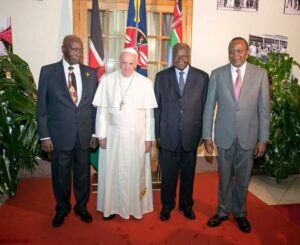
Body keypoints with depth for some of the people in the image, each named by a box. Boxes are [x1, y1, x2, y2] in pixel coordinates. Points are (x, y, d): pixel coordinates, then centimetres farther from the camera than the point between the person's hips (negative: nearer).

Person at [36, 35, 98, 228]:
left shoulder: (91, 73, 3)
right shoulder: (48, 71, -3)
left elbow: (95, 106, 6)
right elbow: (42, 106, -2)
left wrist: (95, 132, 4)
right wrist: (44, 135, -6)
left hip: (84, 134, 2)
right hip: (59, 134, -1)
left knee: (83, 173, 14)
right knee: (60, 174, 13)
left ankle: (82, 207, 36)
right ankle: (62, 209, 36)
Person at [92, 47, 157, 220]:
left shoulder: (145, 83, -3)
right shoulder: (107, 80, -3)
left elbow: (149, 113, -2)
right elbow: (101, 109, -1)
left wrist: (149, 137, -2)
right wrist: (102, 135, -2)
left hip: (136, 135, 0)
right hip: (113, 134, 1)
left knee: (136, 171, 10)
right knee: (112, 171, 9)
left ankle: (136, 206, 27)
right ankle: (112, 206, 26)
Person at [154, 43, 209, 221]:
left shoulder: (202, 77, 1)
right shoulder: (161, 77, 2)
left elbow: (205, 106, 2)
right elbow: (157, 107, 3)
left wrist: (203, 133, 0)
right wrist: (157, 133, 1)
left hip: (191, 134, 0)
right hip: (168, 134, 0)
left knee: (188, 172, 14)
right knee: (168, 173, 10)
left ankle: (186, 205, 35)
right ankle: (167, 205, 31)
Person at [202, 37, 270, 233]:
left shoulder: (260, 74, -3)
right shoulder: (217, 74, -3)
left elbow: (264, 109, -1)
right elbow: (209, 107, -1)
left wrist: (263, 139, -3)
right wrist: (207, 136, -2)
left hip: (248, 137, 0)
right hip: (224, 136, 0)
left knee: (243, 179, 14)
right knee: (224, 177, 14)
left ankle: (239, 213, 36)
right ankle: (223, 211, 34)